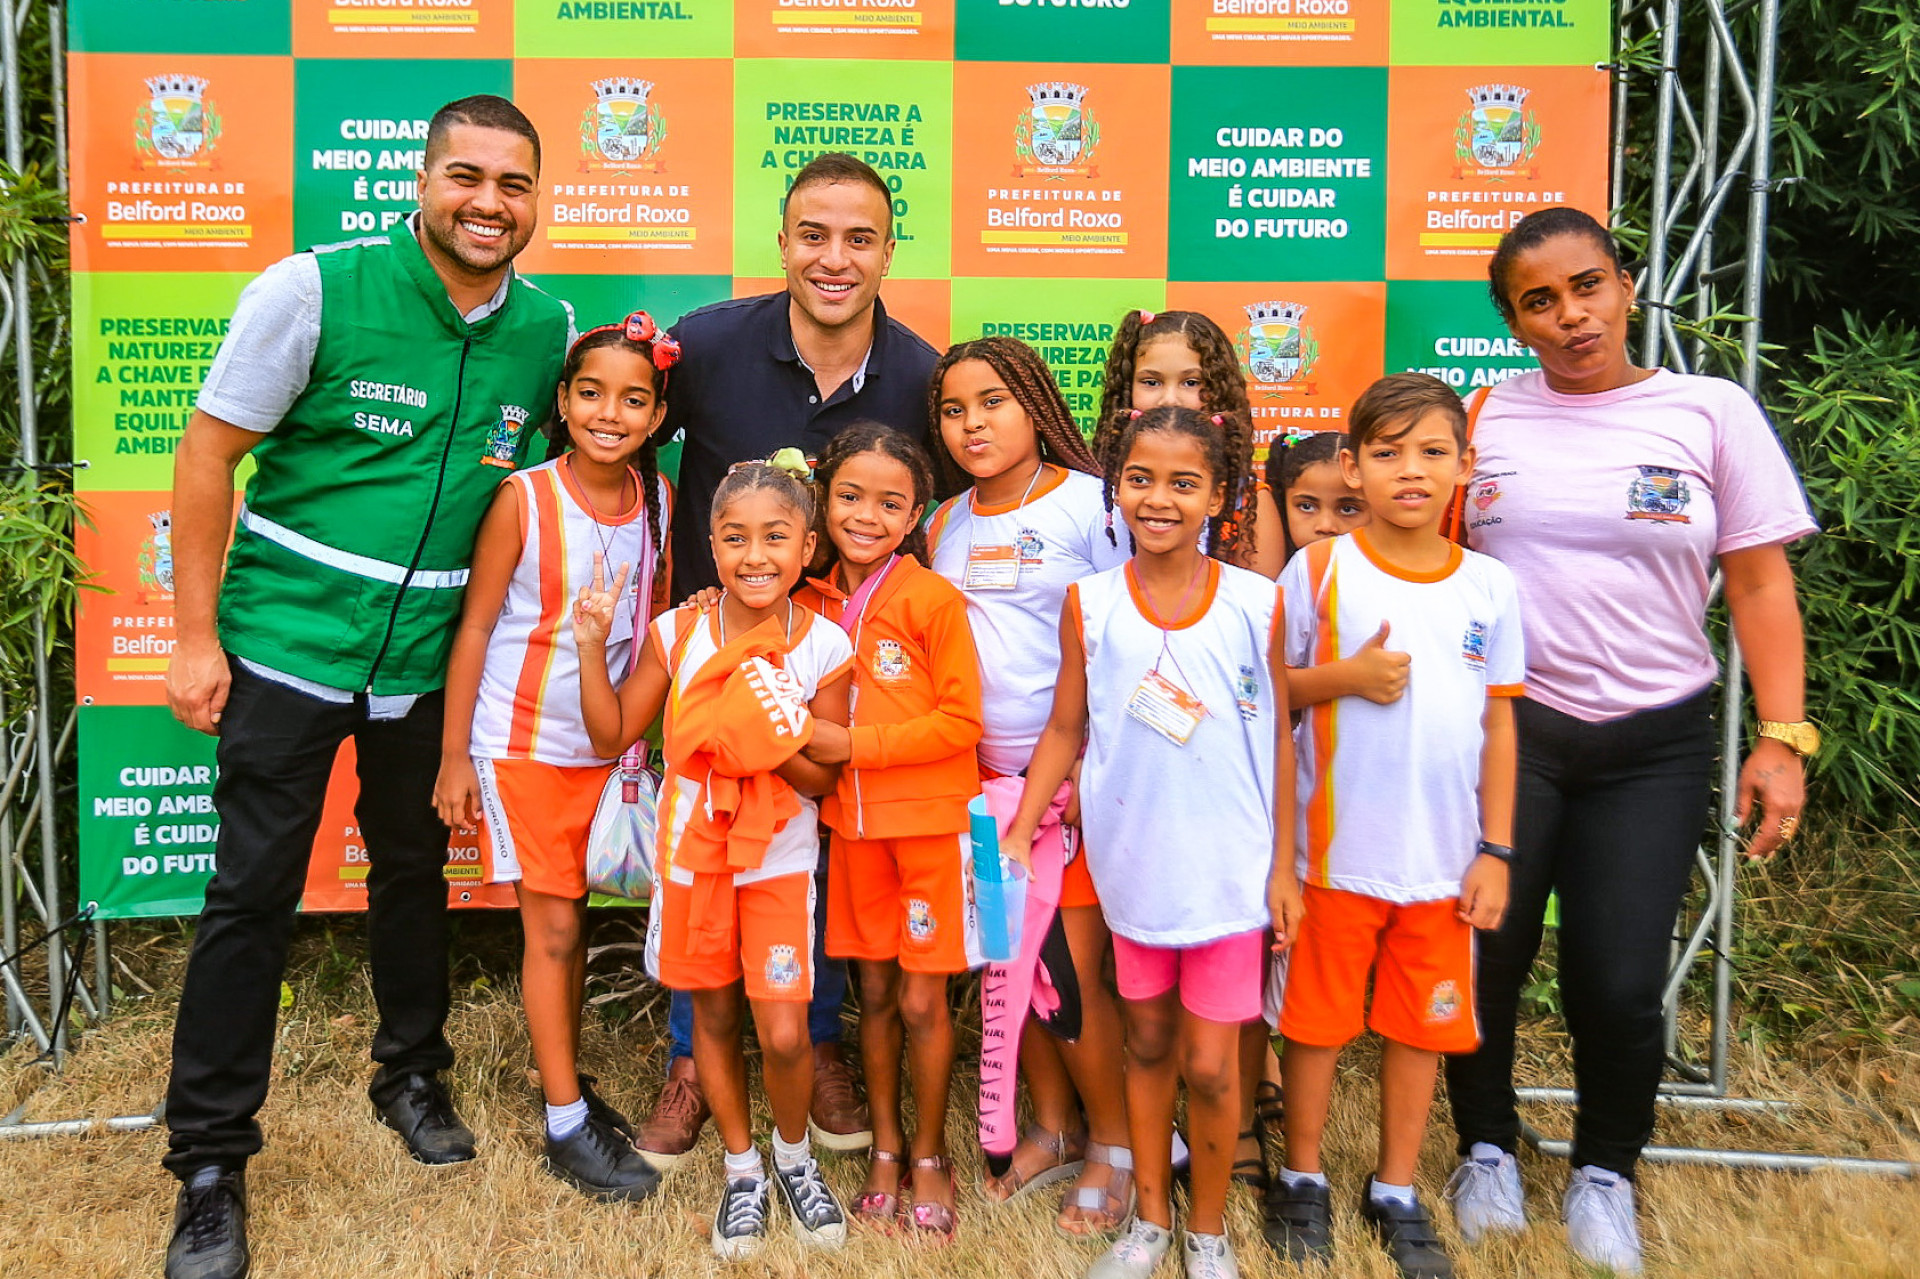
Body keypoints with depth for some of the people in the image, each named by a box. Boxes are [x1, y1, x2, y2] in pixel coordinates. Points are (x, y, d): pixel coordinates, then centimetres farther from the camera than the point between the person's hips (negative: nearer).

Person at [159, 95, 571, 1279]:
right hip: (288, 645, -3)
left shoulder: (551, 329, -1)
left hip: (428, 661, 4)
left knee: (416, 873, 17)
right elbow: (210, 451, -8)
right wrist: (196, 637, -10)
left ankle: (413, 1076, 40)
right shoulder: (316, 291, -12)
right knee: (253, 896, 0)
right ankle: (211, 1165, 16)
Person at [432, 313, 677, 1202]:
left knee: (573, 922, 14)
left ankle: (563, 1076, 32)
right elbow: (475, 626, -10)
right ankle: (566, 1125, 14)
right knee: (552, 928, 3)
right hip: (522, 744, -3)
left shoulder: (658, 501, -3)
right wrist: (454, 756, -8)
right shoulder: (524, 499, -14)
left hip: (604, 745, 4)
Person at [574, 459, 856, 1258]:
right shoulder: (678, 633, -8)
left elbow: (823, 778, -7)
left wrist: (777, 735, -26)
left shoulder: (823, 647, -11)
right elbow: (613, 735, -2)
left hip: (779, 862, -2)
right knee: (713, 1016, 14)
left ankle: (794, 1156, 26)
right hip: (692, 854, 2)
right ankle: (743, 1169, 36)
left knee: (784, 1035, -6)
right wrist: (591, 649, -12)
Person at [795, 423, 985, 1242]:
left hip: (931, 822, -4)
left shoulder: (934, 599, -13)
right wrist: (811, 743, -2)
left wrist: (857, 743, -18)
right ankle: (885, 1146, 32)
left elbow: (960, 721, -14)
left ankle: (930, 1155, 24)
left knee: (922, 1000, 3)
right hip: (854, 823, 5)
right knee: (874, 991, 15)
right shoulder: (816, 603, 4)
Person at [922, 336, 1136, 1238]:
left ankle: (1116, 1145, 17)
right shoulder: (946, 524, 9)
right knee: (1008, 960, 11)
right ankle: (1054, 1129, 29)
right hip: (983, 775, 6)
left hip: (1077, 773, -5)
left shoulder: (1090, 505, -8)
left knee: (1079, 965, -2)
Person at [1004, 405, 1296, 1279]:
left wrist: (1284, 866, 1)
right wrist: (1017, 834, -1)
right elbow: (1065, 731, 4)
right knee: (1147, 1044, 17)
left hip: (1228, 869, -1)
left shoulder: (1256, 604, -6)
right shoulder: (1088, 603, -3)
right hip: (1132, 863, 2)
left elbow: (1279, 741, 0)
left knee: (1210, 1065, 5)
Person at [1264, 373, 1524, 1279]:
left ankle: (1396, 1191, 31)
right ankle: (1302, 1179, 30)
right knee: (1318, 1023, 10)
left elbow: (1498, 724, 7)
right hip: (1334, 855, -2)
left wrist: (1496, 850, 4)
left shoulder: (1491, 586, 3)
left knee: (1422, 1027, 13)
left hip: (1445, 863, 3)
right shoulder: (1315, 574, -6)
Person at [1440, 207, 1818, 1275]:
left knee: (1620, 981, -2)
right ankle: (1488, 1148, 29)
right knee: (1484, 955, 1)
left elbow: (1761, 583, 2)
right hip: (1503, 724, 1)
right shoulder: (1483, 418, 4)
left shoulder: (1711, 413, 1)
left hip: (1653, 742, 0)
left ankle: (1606, 1169, 27)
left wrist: (1782, 737, -5)